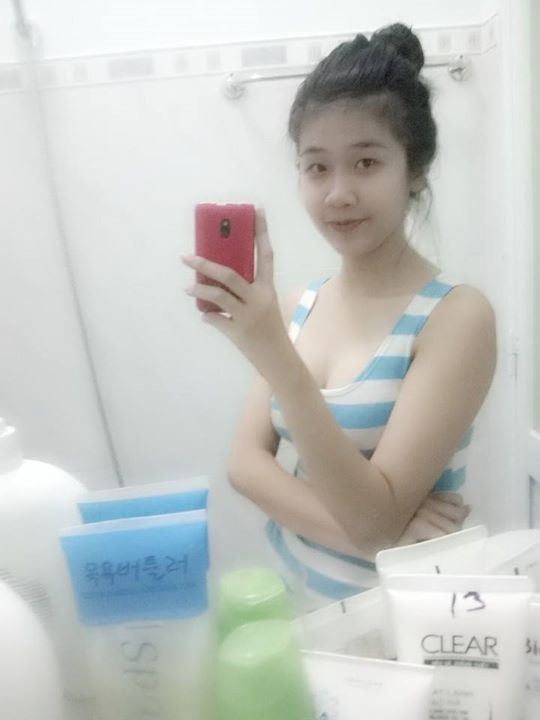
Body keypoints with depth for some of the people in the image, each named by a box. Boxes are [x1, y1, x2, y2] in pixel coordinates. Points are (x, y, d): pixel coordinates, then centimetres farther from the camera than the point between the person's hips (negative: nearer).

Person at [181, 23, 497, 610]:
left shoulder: (457, 316, -20)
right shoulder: (298, 305, -4)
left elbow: (375, 517, -24)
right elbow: (245, 461, -7)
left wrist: (276, 358, -34)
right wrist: (359, 533, -22)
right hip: (297, 596, 5)